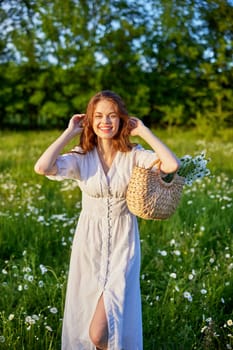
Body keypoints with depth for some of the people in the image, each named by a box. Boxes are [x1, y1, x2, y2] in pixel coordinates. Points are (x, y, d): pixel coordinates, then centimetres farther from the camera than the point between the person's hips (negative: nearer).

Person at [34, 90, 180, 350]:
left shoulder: (133, 155, -6)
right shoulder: (81, 157, -5)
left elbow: (172, 165, -23)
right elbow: (42, 167, -23)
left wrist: (144, 132, -13)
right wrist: (69, 132, -13)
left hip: (123, 243, -2)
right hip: (90, 242, 2)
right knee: (86, 317, 12)